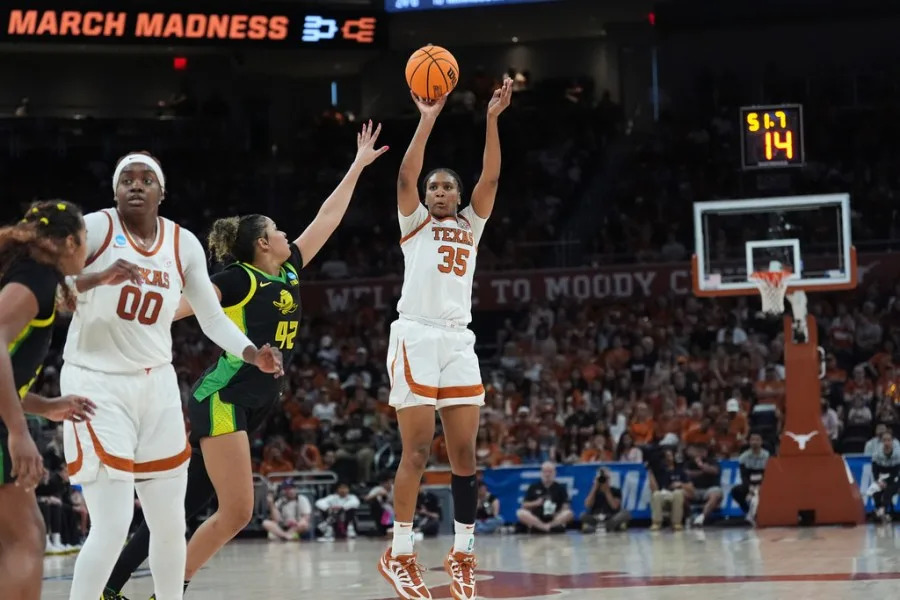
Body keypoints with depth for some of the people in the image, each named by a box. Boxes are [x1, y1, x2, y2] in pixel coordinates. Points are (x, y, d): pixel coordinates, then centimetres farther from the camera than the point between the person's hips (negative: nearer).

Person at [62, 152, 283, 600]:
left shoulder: (184, 245, 4)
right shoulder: (96, 228, -11)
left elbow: (212, 317, 10)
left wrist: (253, 355, -7)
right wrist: (98, 278, -36)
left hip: (157, 384, 6)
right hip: (98, 383, -5)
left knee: (170, 523, 11)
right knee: (112, 525, -15)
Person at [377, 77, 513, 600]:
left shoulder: (471, 226, 18)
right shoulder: (414, 223, 10)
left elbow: (491, 177, 6)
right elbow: (407, 175, -6)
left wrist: (493, 119, -4)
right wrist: (428, 120, -12)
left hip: (459, 342, 4)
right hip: (416, 337, -4)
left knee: (465, 455, 0)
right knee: (418, 451, -9)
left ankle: (462, 553, 6)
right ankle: (400, 554, -5)